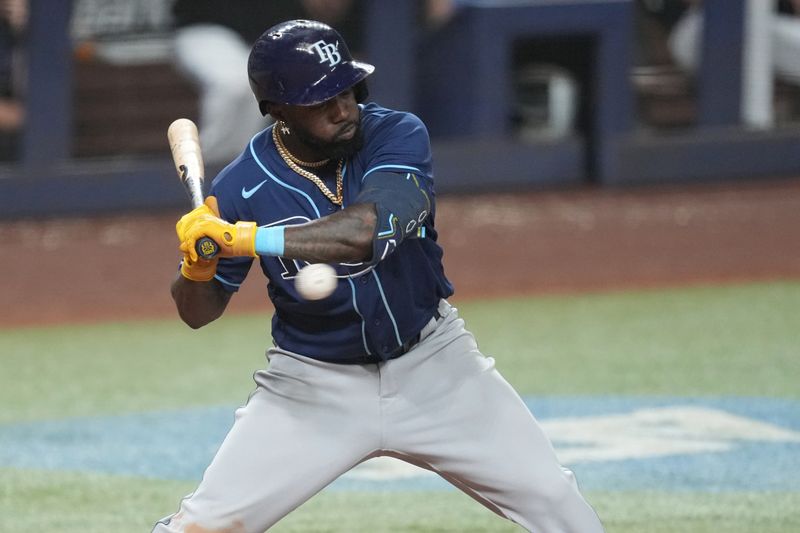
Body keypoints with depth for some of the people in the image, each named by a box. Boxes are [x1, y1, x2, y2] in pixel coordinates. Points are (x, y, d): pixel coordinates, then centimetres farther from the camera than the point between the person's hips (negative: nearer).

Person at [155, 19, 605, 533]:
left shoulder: (396, 135, -18)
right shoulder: (244, 186, -14)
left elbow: (368, 230, -38)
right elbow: (199, 312, -3)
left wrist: (244, 238, -39)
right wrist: (197, 265, -26)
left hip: (430, 364, 1)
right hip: (314, 384, -1)